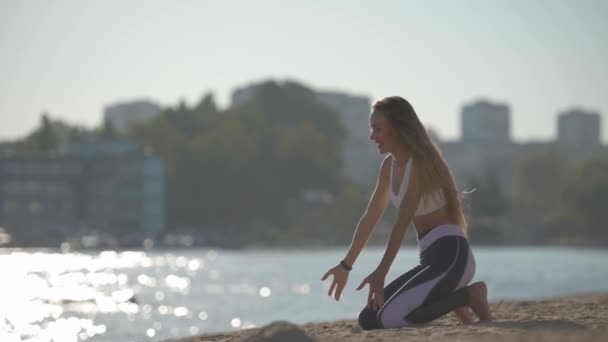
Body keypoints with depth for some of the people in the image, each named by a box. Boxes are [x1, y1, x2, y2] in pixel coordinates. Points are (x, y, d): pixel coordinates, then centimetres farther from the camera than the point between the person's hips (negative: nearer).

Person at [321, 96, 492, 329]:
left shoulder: (421, 163, -15)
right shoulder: (389, 165, 12)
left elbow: (402, 223, -21)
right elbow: (370, 218, 18)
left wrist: (381, 273, -26)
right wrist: (345, 266, 21)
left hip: (451, 256, -9)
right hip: (431, 259, 9)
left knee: (389, 318, -22)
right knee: (368, 319, 3)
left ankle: (468, 295, -7)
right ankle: (450, 299, 11)